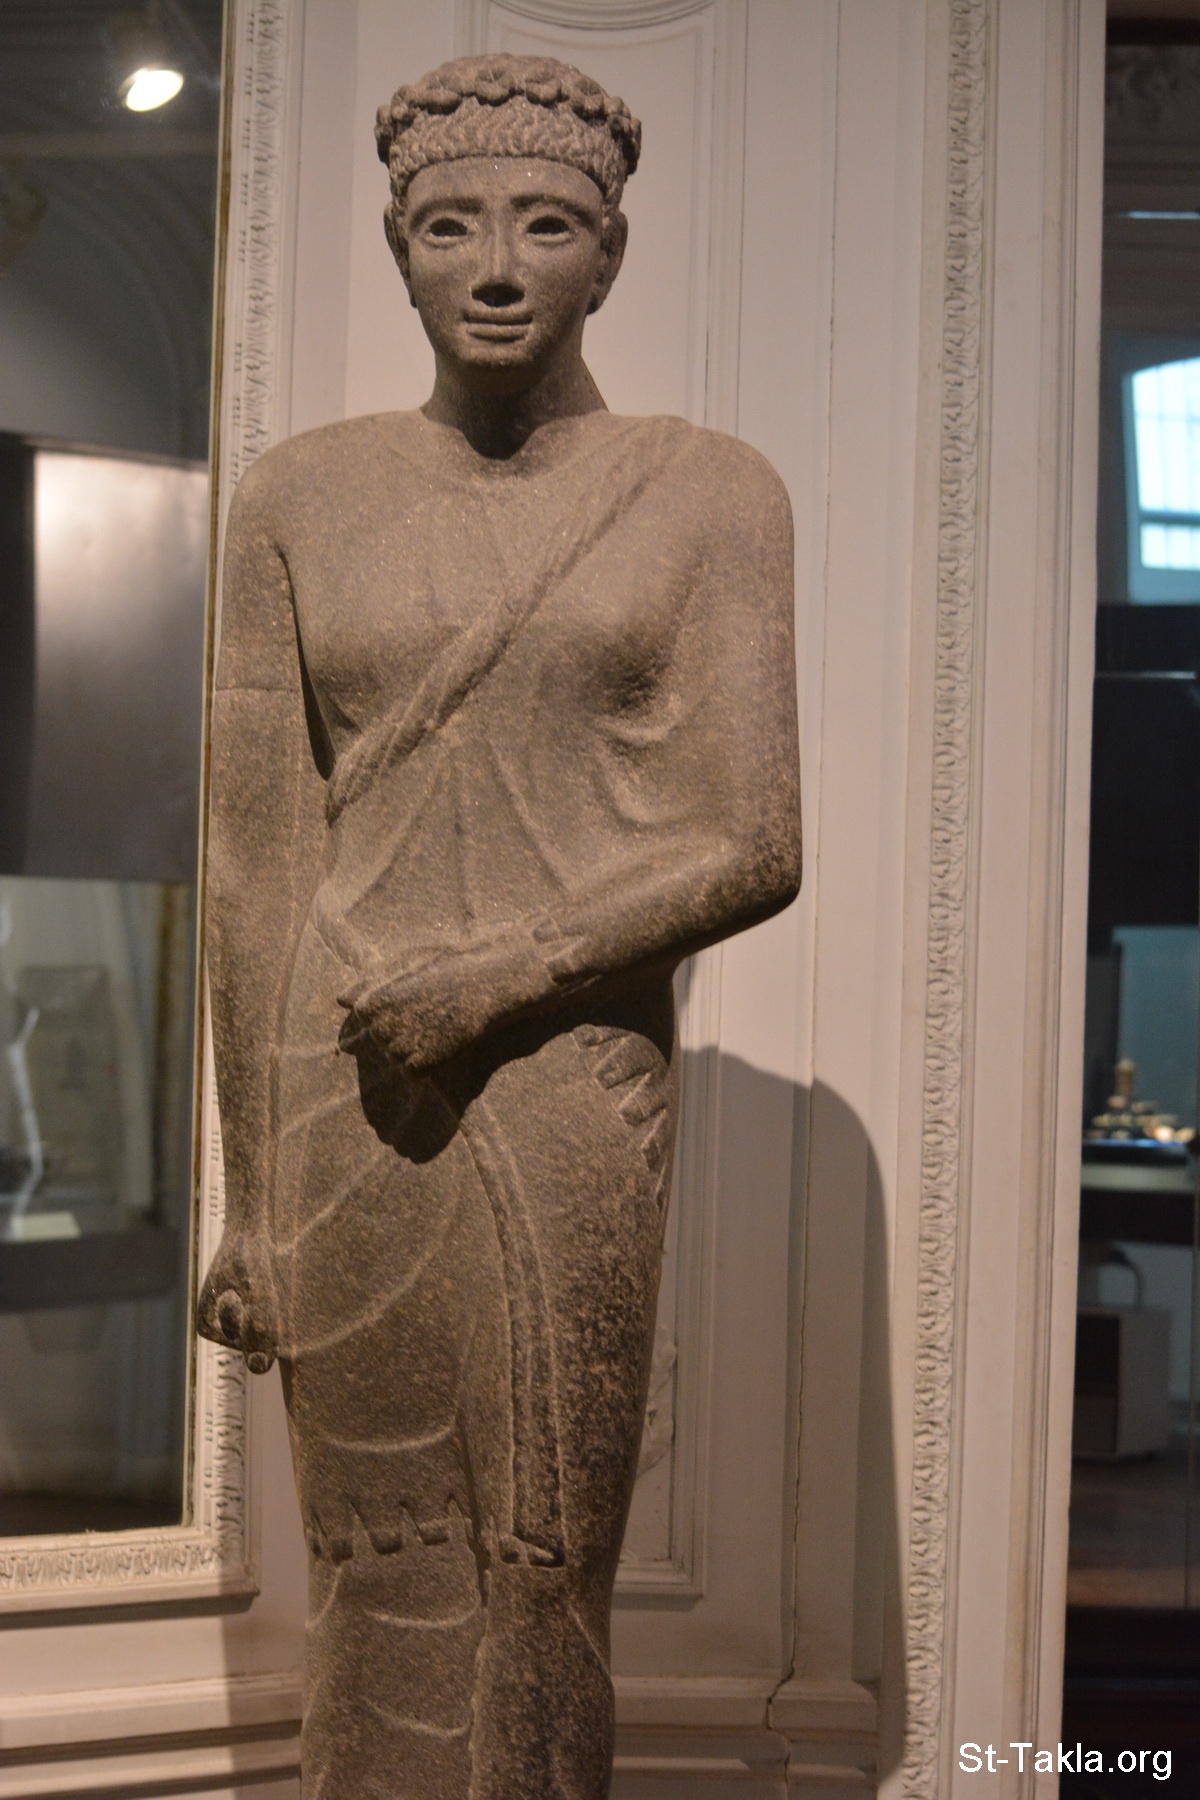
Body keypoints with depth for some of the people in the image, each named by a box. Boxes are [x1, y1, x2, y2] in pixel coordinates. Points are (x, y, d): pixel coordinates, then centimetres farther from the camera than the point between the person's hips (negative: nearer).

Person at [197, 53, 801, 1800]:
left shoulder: (707, 495, 3)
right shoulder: (301, 499, 7)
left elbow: (754, 851, -2)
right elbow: (256, 867, 5)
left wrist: (502, 975, -13)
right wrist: (248, 1199, 4)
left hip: (576, 1086, -1)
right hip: (342, 1096, 1)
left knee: (542, 1585, 6)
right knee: (380, 1582, 8)